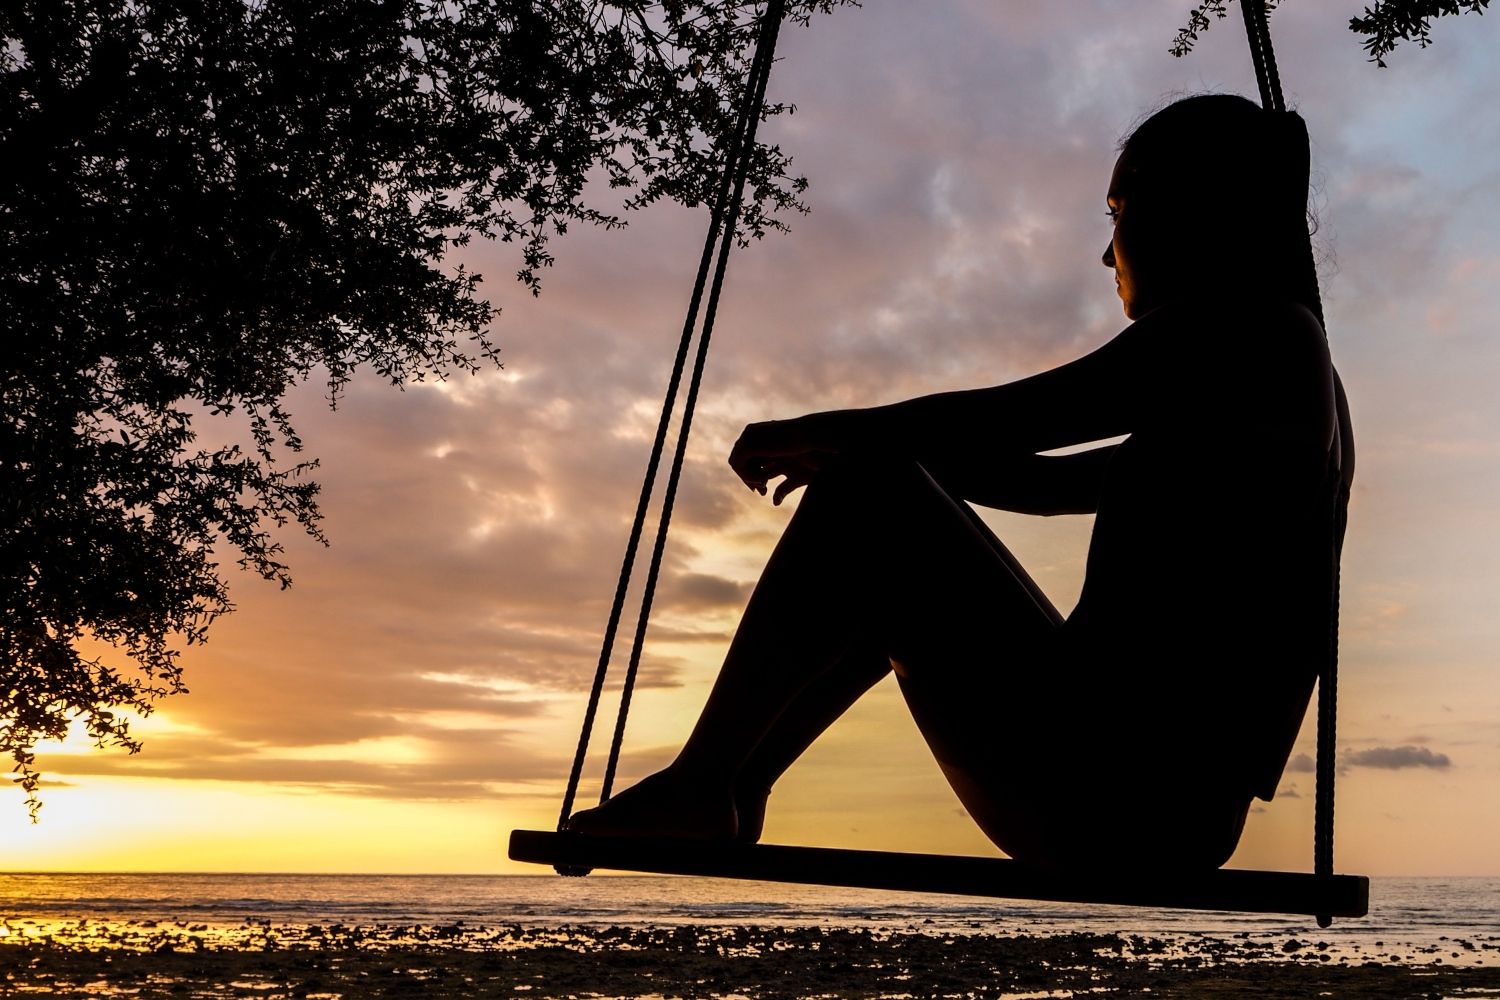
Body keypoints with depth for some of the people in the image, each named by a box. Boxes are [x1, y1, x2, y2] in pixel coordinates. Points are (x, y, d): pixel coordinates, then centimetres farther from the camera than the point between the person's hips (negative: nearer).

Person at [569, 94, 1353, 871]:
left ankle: (693, 787, -1)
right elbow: (1050, 484, 25)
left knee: (862, 494, -9)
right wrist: (846, 447, 22)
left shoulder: (1245, 325, -7)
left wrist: (811, 431, 3)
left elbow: (997, 422, -13)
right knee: (894, 574, 22)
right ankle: (729, 795, 23)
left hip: (1103, 796, -10)